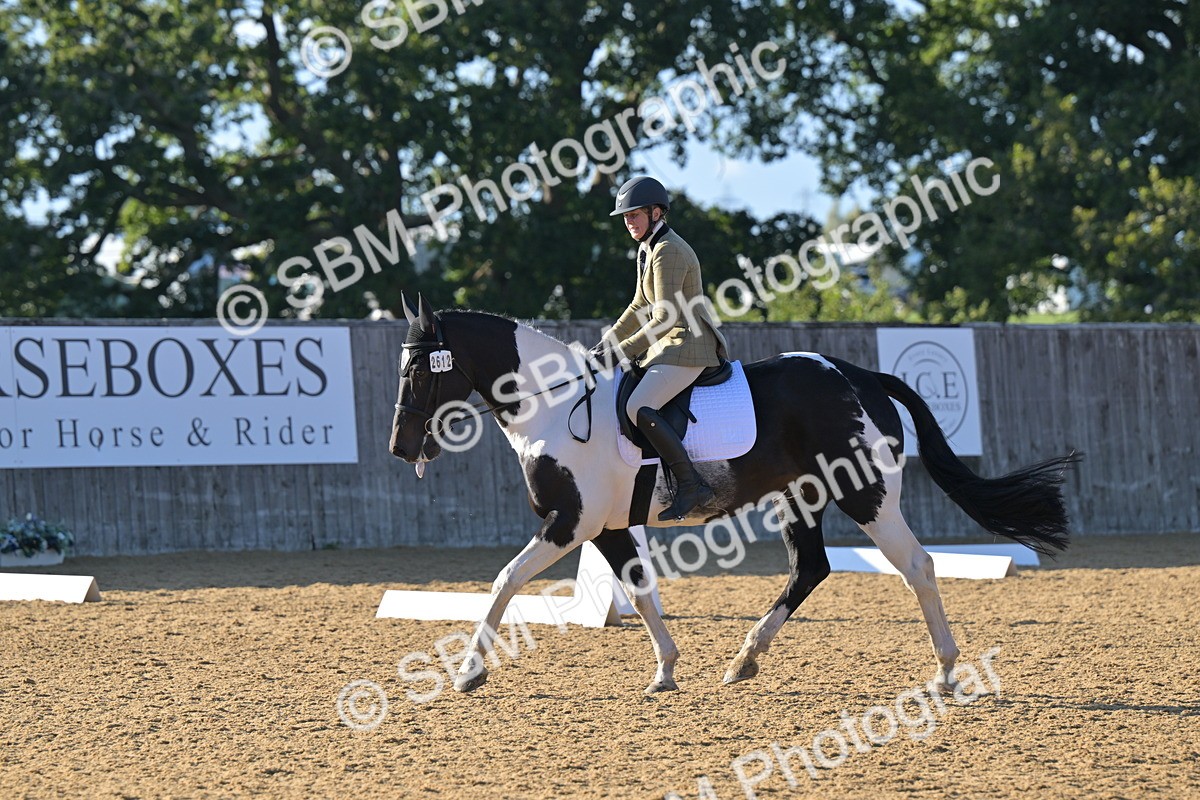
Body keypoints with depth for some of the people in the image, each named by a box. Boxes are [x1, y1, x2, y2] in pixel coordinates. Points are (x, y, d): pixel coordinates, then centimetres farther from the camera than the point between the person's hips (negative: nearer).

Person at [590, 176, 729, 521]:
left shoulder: (668, 252, -16)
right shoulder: (647, 249, 15)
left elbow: (665, 317, -21)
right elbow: (640, 308, 23)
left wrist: (622, 351, -20)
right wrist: (606, 344, 14)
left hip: (688, 347, -11)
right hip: (668, 346, 11)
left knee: (639, 408, -27)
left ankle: (692, 485, -26)